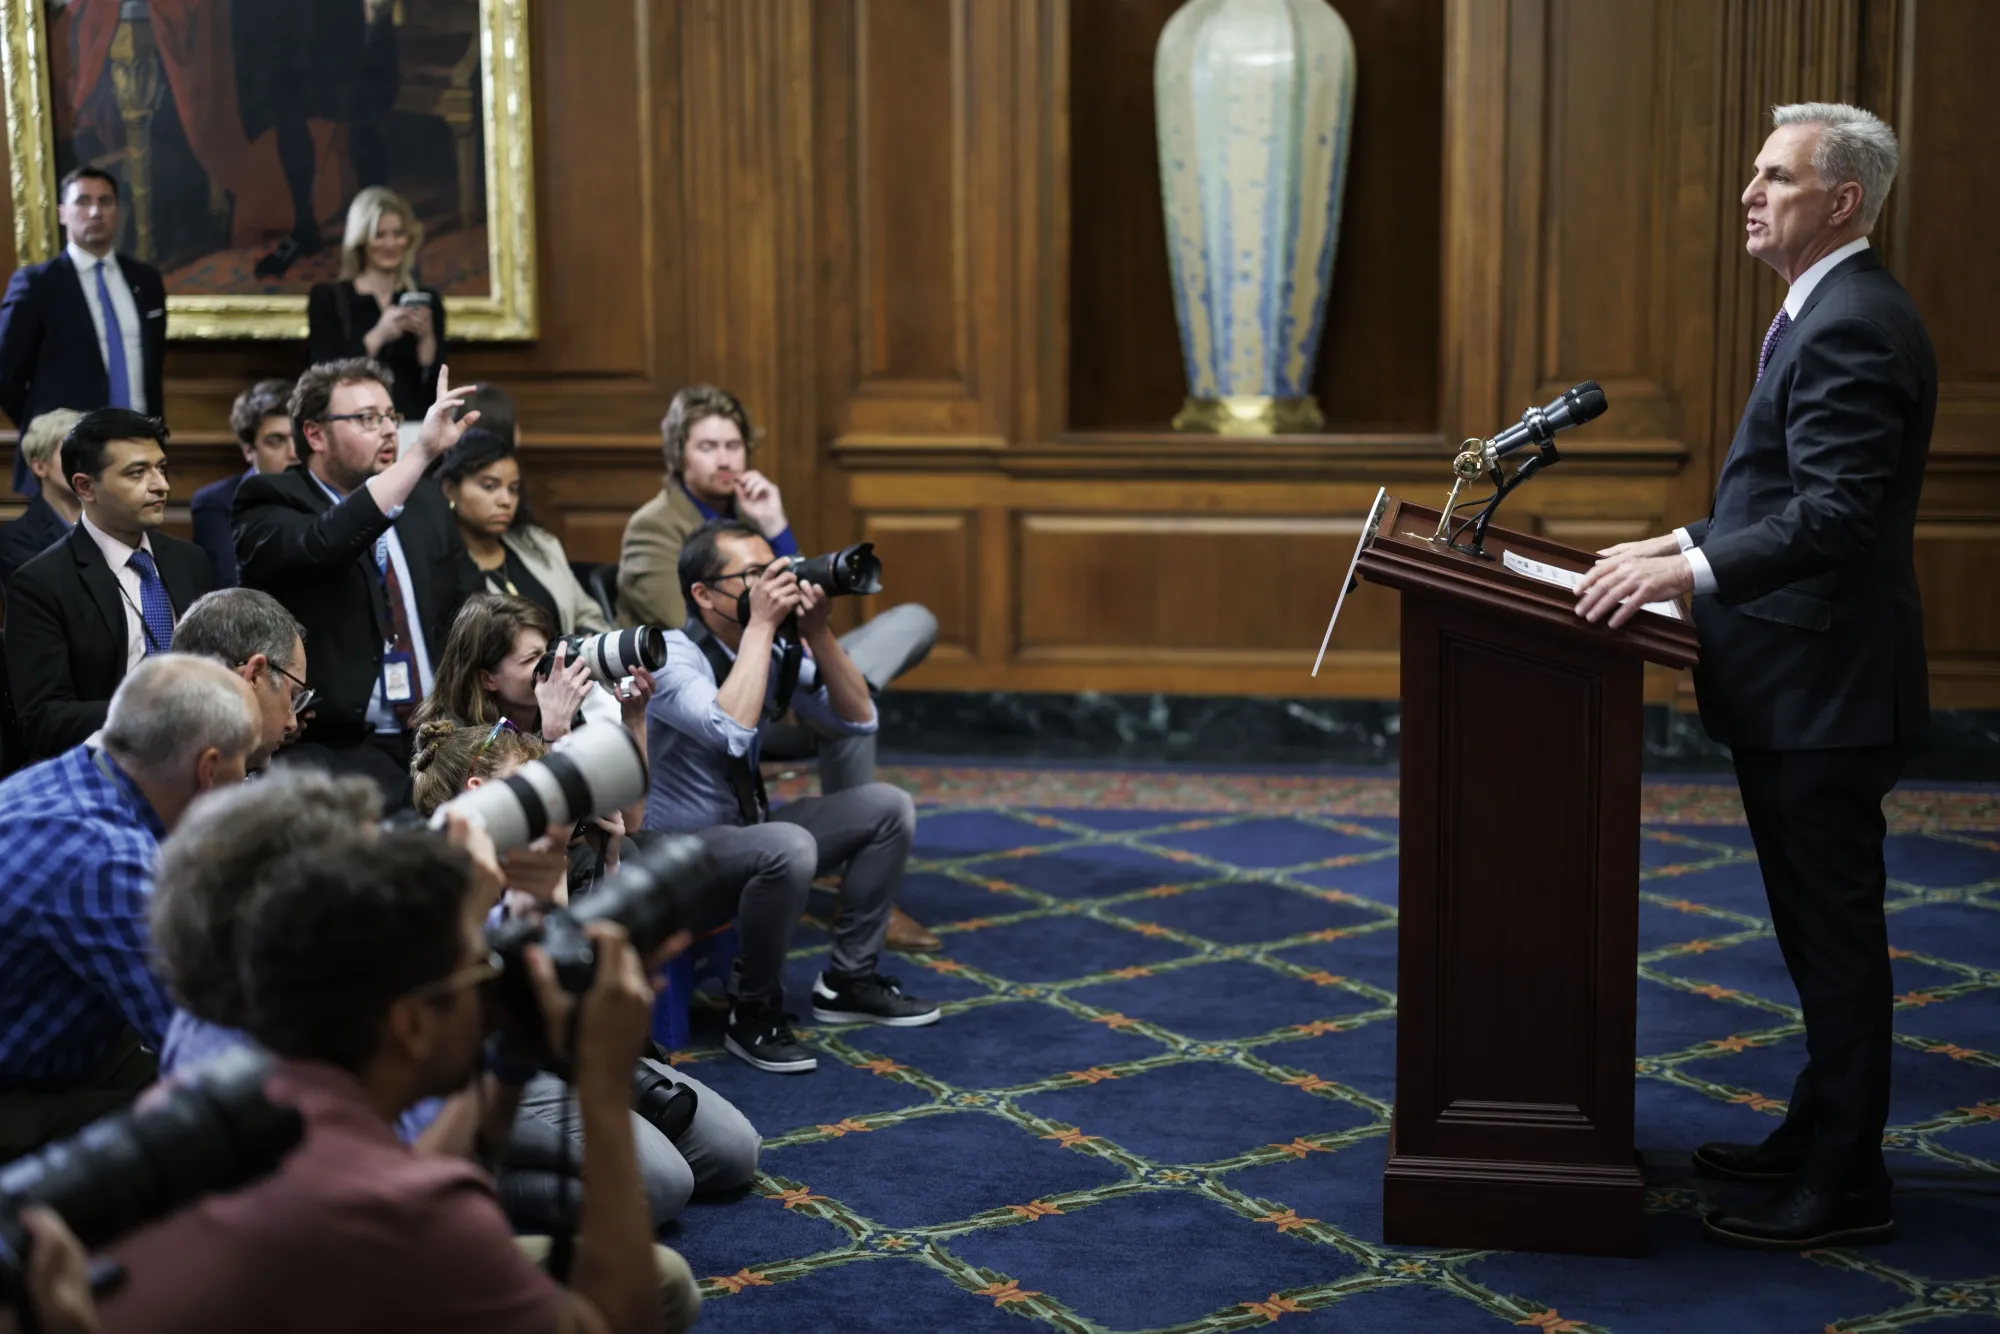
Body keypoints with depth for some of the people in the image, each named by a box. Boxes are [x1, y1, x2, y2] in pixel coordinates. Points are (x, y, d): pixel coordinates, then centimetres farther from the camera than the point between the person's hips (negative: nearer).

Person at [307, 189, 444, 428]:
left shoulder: (426, 301, 11)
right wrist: (378, 335, -14)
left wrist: (427, 338, -9)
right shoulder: (328, 298, 5)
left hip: (414, 424, 2)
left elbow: (436, 388, 6)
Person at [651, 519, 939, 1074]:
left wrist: (816, 632, -14)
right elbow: (732, 730, -38)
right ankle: (754, 1011, -15)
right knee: (789, 847, -36)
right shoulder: (673, 655, -20)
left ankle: (848, 979, 10)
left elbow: (858, 719, -1)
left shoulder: (775, 651, 1)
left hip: (745, 831, 8)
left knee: (887, 807, 0)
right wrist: (760, 625, -32)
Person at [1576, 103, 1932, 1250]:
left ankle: (1845, 1184, 7)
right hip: (1803, 683, 11)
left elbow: (1841, 513, -27)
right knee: (1821, 924, 18)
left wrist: (1688, 568, -29)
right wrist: (1684, 547, 16)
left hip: (1824, 688, -11)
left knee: (1836, 926, -2)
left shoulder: (1850, 327, -19)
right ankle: (1821, 1131, 31)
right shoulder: (1831, 315, 15)